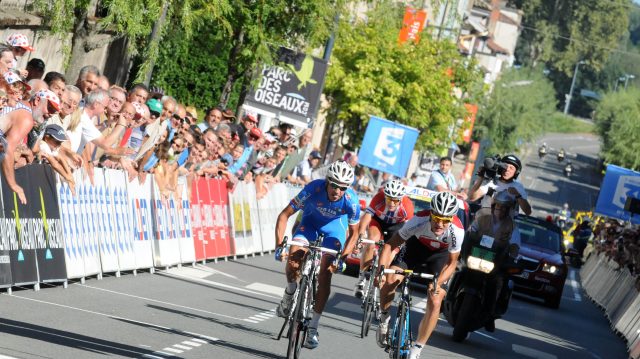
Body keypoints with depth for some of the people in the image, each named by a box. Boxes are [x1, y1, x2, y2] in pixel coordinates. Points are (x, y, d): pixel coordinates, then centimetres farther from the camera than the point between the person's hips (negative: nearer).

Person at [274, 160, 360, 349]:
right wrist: (279, 244, -34)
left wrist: (343, 257, -24)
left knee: (325, 275, -12)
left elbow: (353, 233, -14)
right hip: (311, 222, 0)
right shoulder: (314, 189, -34)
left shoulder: (351, 201, -32)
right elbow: (284, 215, -26)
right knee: (293, 260, -24)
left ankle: (313, 328, -3)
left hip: (334, 226, 0)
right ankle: (290, 294, 9)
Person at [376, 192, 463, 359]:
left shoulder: (457, 231, -36)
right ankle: (384, 320, 7)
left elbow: (451, 262, -19)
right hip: (416, 246, 0)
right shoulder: (419, 221, -37)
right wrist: (381, 269, -39)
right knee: (389, 280, -23)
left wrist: (438, 282, -35)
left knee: (435, 303, -11)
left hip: (440, 256, 0)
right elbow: (391, 244, -26)